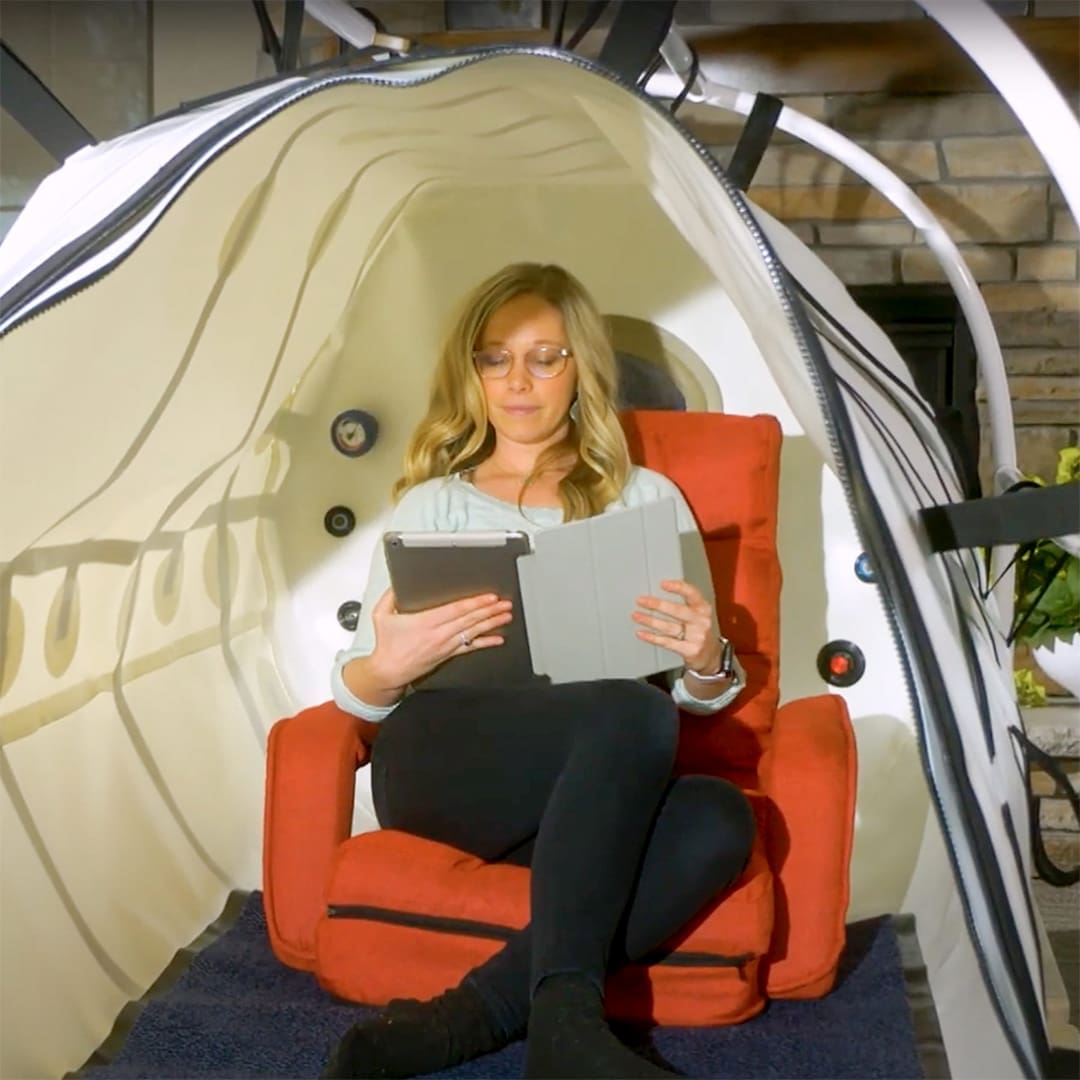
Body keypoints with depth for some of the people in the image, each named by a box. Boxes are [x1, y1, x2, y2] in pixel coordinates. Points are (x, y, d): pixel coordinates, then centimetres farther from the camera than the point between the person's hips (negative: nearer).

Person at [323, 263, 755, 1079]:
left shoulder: (646, 496, 18)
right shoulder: (433, 503, 16)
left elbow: (701, 695, 12)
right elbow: (360, 690, 10)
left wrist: (705, 662, -13)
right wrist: (388, 668, -16)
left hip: (591, 794, 2)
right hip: (441, 763, -2)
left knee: (720, 820, -32)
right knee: (633, 716, -33)